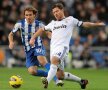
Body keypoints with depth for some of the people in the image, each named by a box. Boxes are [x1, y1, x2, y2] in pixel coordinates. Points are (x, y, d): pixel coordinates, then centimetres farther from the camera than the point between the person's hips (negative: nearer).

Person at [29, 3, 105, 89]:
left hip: (62, 47, -6)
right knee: (61, 74, 5)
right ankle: (81, 81, 23)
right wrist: (33, 38, 24)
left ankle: (47, 81, -53)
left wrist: (96, 24, 7)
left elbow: (84, 24, 14)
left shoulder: (70, 20, 13)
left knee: (54, 60, -36)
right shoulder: (53, 23, 25)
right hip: (53, 48, 6)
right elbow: (42, 29, 34)